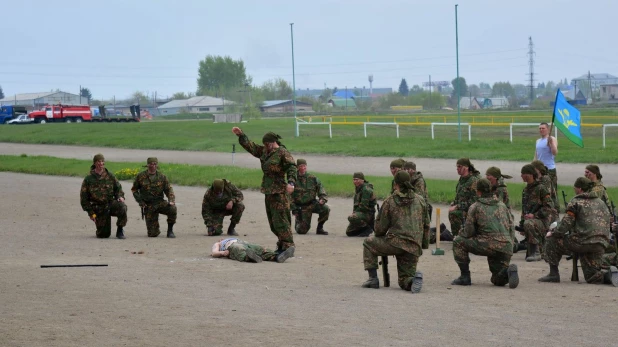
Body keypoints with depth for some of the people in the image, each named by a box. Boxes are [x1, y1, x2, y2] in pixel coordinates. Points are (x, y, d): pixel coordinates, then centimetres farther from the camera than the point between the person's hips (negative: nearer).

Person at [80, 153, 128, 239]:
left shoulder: (110, 176, 5)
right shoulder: (88, 179, -1)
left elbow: (118, 188, 14)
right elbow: (83, 198, 2)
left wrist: (120, 196, -9)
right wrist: (91, 213, -3)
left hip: (111, 203, 1)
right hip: (99, 208, -1)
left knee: (122, 207, -34)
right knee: (104, 235, -3)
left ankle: (120, 230, -13)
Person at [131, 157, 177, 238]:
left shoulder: (162, 177, 0)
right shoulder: (141, 176, -2)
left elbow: (169, 190, 1)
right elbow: (134, 189, 10)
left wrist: (171, 200, -18)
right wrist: (140, 201, -3)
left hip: (160, 202, 1)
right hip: (148, 206, -1)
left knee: (172, 209, -33)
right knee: (152, 234, -8)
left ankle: (170, 230, -11)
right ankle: (156, 230, 32)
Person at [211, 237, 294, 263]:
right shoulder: (217, 244, 40)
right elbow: (214, 253, 16)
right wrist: (223, 252, -7)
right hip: (232, 247, -5)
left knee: (262, 250, -26)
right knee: (241, 251, -42)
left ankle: (277, 257, -52)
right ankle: (251, 257, -74)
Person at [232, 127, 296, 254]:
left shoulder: (283, 153, -9)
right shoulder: (264, 152, 16)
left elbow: (291, 167, -19)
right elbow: (250, 146, 24)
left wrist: (291, 182, -32)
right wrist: (240, 135, 16)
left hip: (279, 192, -9)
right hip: (268, 191, 9)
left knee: (280, 220, -12)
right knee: (273, 221, 11)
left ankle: (288, 246, -11)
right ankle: (281, 245, 19)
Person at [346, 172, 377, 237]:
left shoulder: (366, 190, -18)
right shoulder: (358, 189, 14)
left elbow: (364, 206, -23)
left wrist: (354, 213, -14)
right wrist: (354, 212, 5)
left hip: (367, 214, -10)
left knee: (351, 218, -36)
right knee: (349, 232, 8)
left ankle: (368, 229, -17)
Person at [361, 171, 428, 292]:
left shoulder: (390, 201, 1)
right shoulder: (420, 200, 12)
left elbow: (380, 227, 5)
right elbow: (426, 225, 15)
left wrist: (378, 236, 27)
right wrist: (424, 245, 23)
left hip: (396, 242, -4)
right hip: (414, 248, 4)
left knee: (368, 243, 21)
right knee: (404, 282, 15)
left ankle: (373, 278, 12)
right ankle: (414, 278, -21)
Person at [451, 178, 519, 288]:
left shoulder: (475, 207, 5)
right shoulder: (502, 205, 21)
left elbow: (468, 233, 3)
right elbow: (511, 227, 19)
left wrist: (461, 233, 26)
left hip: (488, 245, -5)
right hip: (506, 248, 5)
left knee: (458, 242, 14)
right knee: (498, 281, 20)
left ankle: (465, 276, 7)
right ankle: (508, 271, -14)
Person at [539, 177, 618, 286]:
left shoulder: (576, 202, 2)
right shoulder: (601, 203, 22)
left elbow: (566, 223, -4)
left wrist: (553, 233, 11)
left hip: (582, 241, -6)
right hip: (601, 244, 6)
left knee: (551, 240, 13)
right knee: (592, 277, 15)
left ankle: (554, 273, 8)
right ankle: (608, 274, -14)